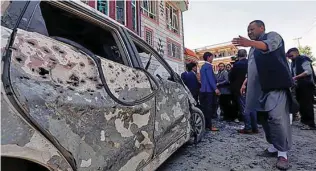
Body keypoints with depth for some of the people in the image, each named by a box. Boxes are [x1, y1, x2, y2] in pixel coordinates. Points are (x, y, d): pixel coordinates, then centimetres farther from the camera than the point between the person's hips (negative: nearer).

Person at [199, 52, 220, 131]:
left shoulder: (203, 66, 19)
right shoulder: (208, 66, -11)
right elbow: (210, 78, -20)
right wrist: (215, 88, -23)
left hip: (204, 90, 10)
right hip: (209, 90, -10)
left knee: (205, 108, 11)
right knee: (209, 108, -7)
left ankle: (206, 124, 17)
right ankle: (209, 125, -4)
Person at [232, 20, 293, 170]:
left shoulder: (272, 36, 4)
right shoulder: (253, 49, 28)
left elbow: (268, 45, -21)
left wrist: (250, 43, -39)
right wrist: (245, 83, 18)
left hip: (275, 85, -8)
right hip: (259, 88, 8)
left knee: (277, 117, -14)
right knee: (264, 117, 7)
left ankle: (283, 153, -5)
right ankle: (274, 146, 18)